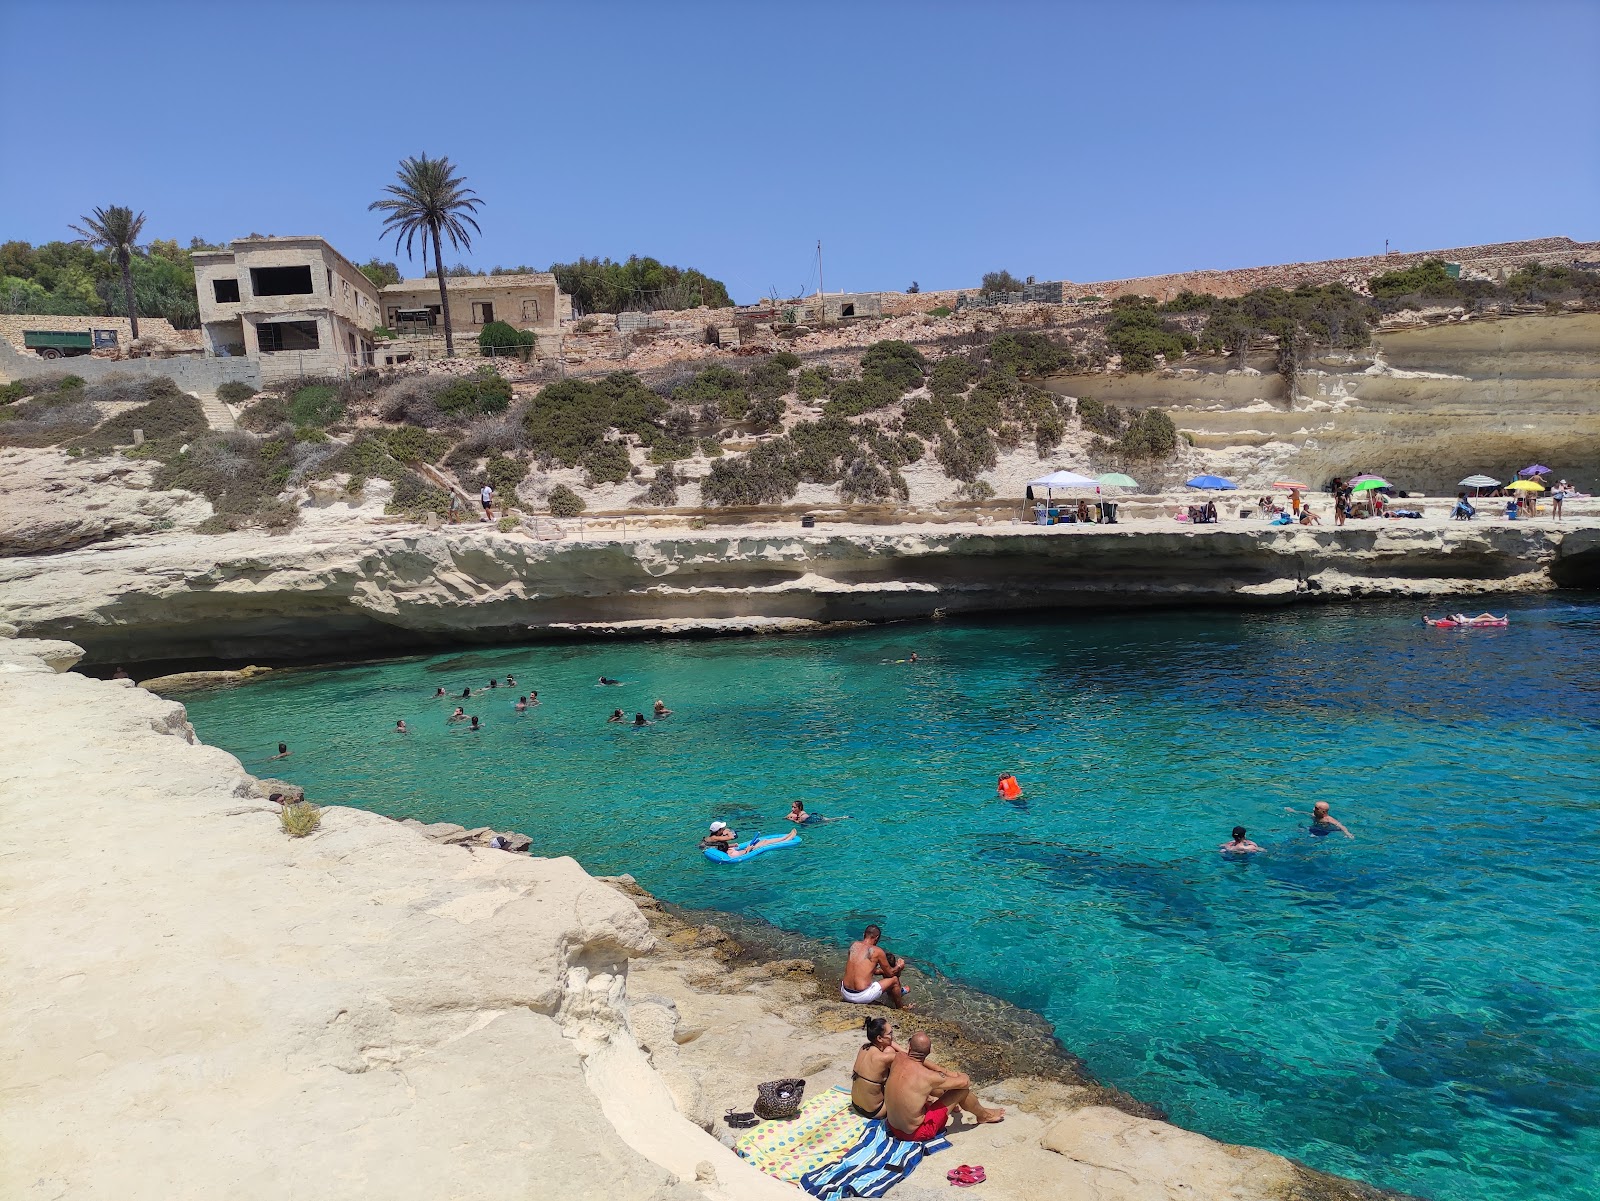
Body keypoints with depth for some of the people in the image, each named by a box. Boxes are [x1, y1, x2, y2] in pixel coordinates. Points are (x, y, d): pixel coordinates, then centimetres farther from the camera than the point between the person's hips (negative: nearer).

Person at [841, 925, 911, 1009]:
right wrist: (899, 967, 26)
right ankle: (900, 1008, 36)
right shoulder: (877, 951, -8)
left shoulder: (854, 945, 8)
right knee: (894, 980, 14)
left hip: (846, 994, 6)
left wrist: (882, 970, 33)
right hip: (862, 997, -6)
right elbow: (890, 973, 5)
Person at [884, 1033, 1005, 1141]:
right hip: (915, 1134, -6)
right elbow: (964, 1082, -9)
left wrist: (946, 1072, 17)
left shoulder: (899, 1059, -11)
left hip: (893, 1127, 6)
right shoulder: (928, 1077, -25)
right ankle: (984, 1115, 29)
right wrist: (963, 1076, 15)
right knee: (962, 1089, -1)